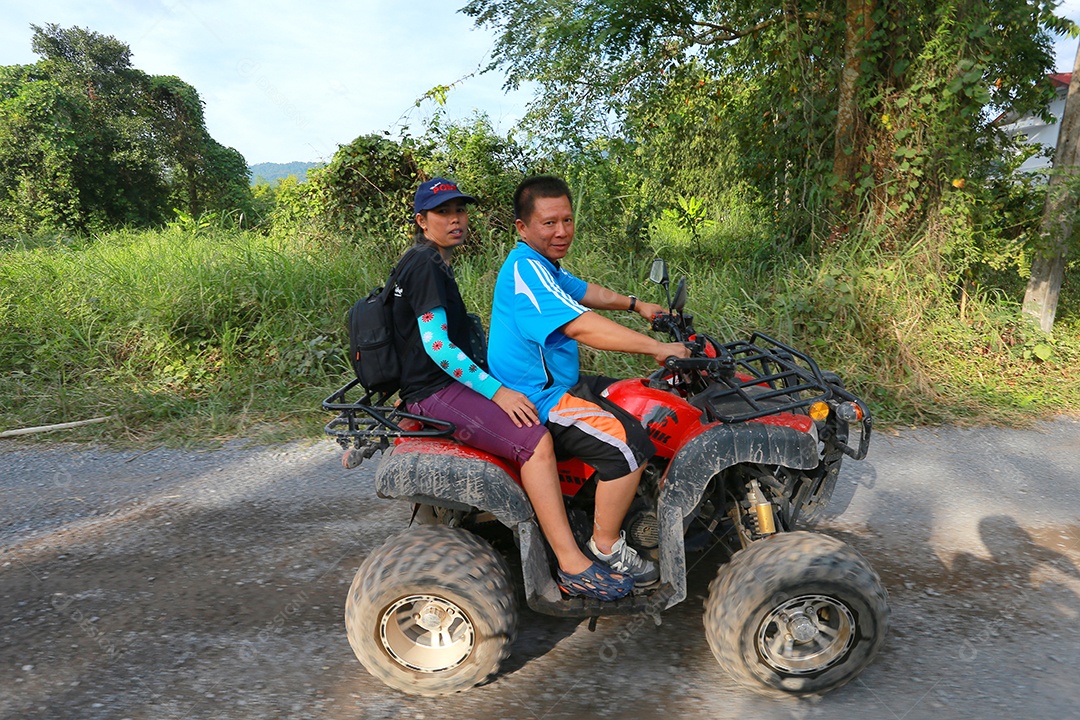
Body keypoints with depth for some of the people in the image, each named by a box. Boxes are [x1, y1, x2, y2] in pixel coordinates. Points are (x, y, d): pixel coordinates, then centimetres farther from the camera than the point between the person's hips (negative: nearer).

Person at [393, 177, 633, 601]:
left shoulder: (434, 264, 18)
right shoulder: (425, 265, -14)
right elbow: (436, 344, -23)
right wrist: (496, 390, -24)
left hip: (450, 380, 11)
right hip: (433, 391, -11)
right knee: (534, 439, -25)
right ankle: (572, 566, -22)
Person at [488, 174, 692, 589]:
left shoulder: (541, 263, 12)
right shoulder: (525, 268, -23)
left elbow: (581, 291, 30)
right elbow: (582, 327, -33)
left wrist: (634, 304, 26)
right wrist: (658, 348, -29)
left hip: (556, 383, 11)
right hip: (536, 403, -11)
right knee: (629, 442, -22)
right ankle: (605, 546, -4)